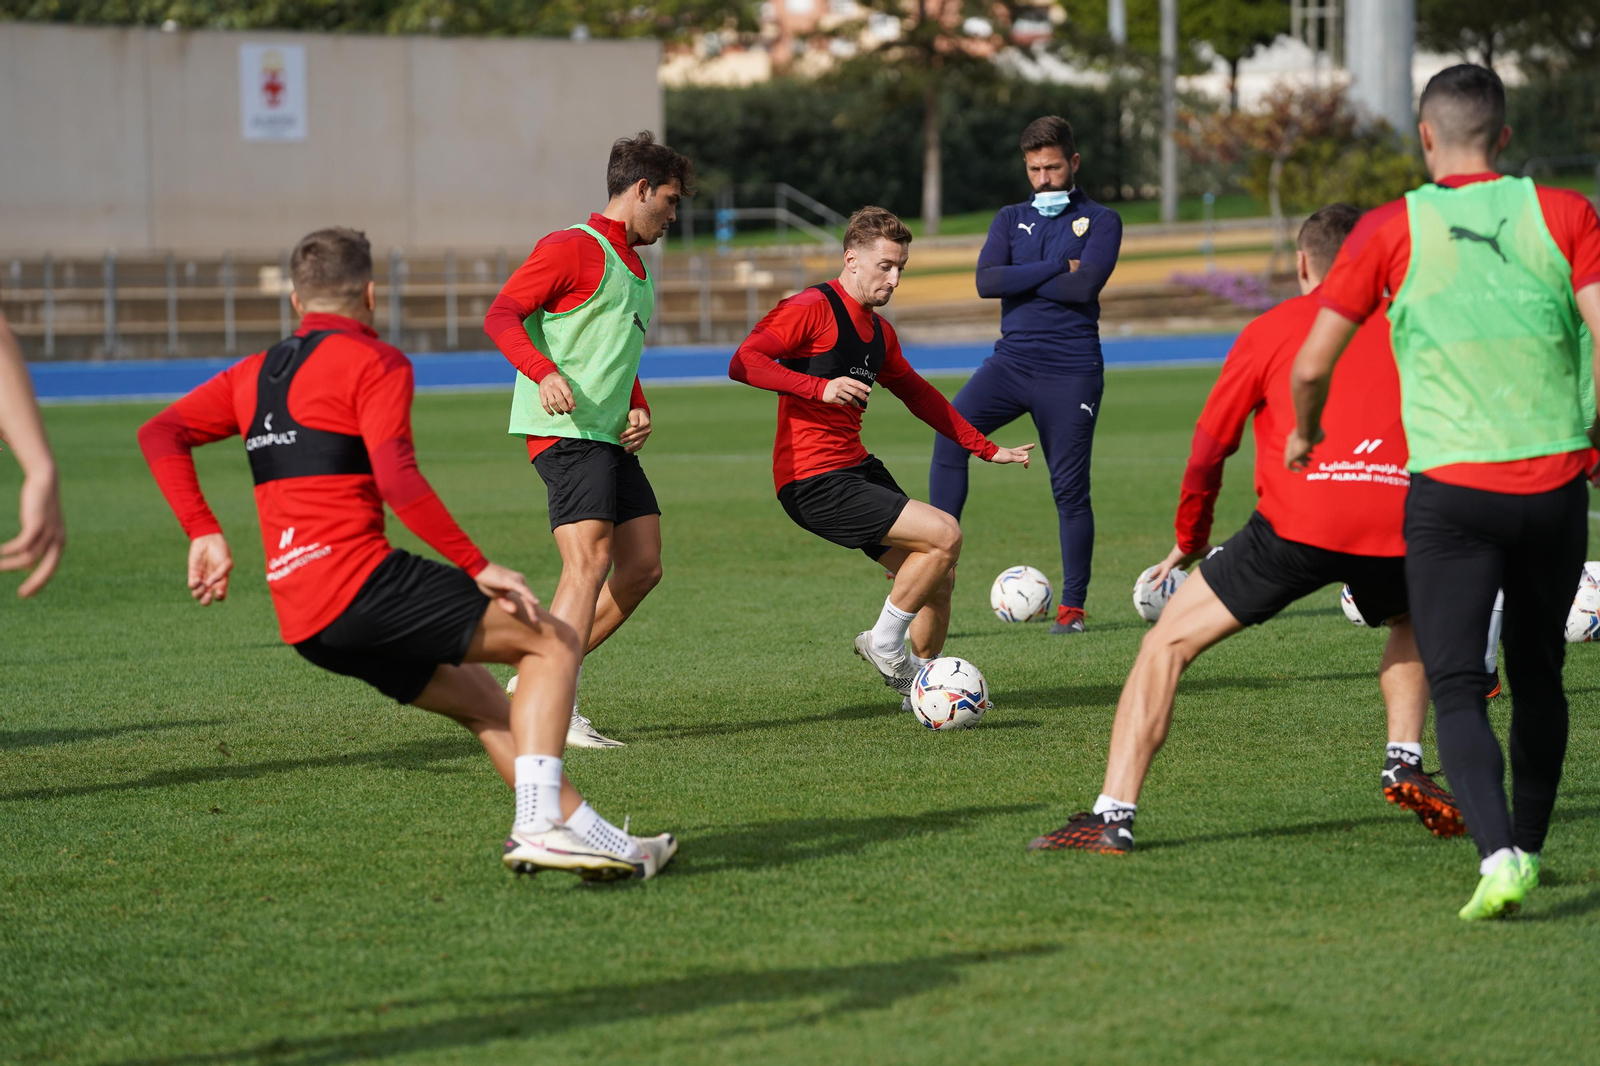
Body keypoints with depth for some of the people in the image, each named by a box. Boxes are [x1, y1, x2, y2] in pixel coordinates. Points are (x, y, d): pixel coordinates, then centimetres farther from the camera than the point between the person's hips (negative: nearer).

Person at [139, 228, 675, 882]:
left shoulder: (252, 375, 21)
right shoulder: (374, 362, -1)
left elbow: (159, 433, 15)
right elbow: (396, 478, -15)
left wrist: (204, 533, 12)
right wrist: (477, 567, -13)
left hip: (301, 622, 8)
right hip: (361, 579, -8)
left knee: (484, 705, 20)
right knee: (553, 643, -1)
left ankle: (579, 828, 13)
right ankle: (540, 824, -17)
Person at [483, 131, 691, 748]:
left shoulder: (635, 270, 24)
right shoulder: (575, 248, -5)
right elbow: (501, 315, -15)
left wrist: (638, 411, 15)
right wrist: (545, 372, -32)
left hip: (611, 440, 10)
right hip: (564, 430, -10)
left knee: (642, 568, 5)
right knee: (590, 564, -18)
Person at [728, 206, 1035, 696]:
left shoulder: (879, 331, 17)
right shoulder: (813, 308, -10)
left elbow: (918, 395, 29)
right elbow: (744, 361, -19)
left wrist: (987, 449, 27)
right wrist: (820, 387, -29)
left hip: (858, 469, 9)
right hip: (814, 482, -9)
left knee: (938, 577, 8)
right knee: (945, 535, -18)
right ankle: (885, 642, -2)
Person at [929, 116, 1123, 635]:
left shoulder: (1101, 221, 3)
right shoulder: (1010, 219, 14)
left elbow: (1085, 285, -14)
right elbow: (986, 281, -3)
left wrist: (1020, 280, -6)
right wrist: (1056, 268, -9)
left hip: (1071, 371, -3)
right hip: (1011, 359, 3)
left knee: (1070, 489, -1)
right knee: (951, 431, -22)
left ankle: (1072, 606, 9)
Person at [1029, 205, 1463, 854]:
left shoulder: (1272, 329, 18)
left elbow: (1209, 445, 18)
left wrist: (1190, 539, 32)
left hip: (1299, 520, -3)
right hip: (1399, 521, 3)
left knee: (1167, 642, 9)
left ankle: (1114, 815, -1)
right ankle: (1404, 762, 18)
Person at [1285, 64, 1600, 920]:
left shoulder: (1391, 229, -1)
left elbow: (1311, 366, 2)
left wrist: (1304, 435, 23)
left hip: (1449, 488, -2)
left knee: (1456, 690, -1)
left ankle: (1498, 857, -21)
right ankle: (1528, 846, 32)